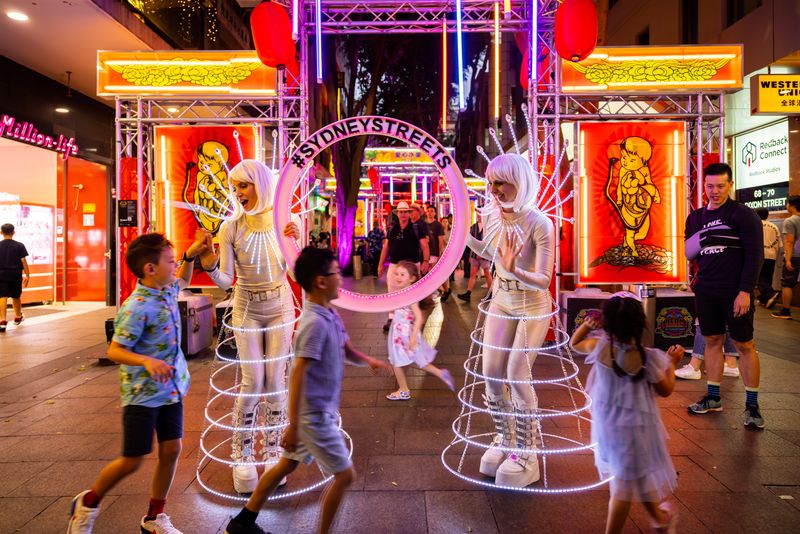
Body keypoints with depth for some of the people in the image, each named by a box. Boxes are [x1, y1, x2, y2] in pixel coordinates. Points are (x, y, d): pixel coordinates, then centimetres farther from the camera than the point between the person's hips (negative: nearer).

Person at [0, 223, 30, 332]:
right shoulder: (19, 246, -3)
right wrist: (27, 275, 1)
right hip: (16, 275, 0)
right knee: (16, 297, 16)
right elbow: (23, 261, -4)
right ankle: (18, 317, 34)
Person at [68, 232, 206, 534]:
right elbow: (114, 351, -22)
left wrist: (191, 255, 13)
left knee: (171, 451, 10)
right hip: (142, 394, -7)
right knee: (132, 462, 4)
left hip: (172, 388, 8)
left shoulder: (167, 291, 2)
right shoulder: (136, 308, -23)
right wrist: (147, 361, -37)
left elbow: (182, 281, 26)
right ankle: (87, 503, 33)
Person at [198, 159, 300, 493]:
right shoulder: (231, 227, -10)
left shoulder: (283, 221, -7)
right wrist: (209, 265, -31)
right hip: (246, 309, -1)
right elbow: (225, 281, -11)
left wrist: (297, 243, -23)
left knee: (275, 379, 4)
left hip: (280, 307, 1)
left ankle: (272, 451, 20)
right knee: (251, 381, -3)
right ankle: (242, 453, 15)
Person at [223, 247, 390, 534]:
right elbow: (297, 376, -26)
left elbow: (347, 350, 14)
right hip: (314, 415, -9)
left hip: (319, 411, 9)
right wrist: (293, 426, -24)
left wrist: (368, 360, -7)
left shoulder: (330, 315, 3)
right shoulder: (315, 322, -26)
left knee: (287, 465, 22)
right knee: (345, 475, 4)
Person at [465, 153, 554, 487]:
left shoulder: (539, 224, -25)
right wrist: (464, 237, -1)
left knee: (517, 375, -8)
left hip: (532, 308, -6)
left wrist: (515, 271, -45)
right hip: (501, 302, 6)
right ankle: (503, 440, 28)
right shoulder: (491, 214, -8)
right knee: (491, 375, 5)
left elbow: (544, 280, -28)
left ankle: (526, 455, 12)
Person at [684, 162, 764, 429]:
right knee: (712, 341, 12)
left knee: (744, 345, 2)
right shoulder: (695, 217, 10)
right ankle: (713, 397, 22)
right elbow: (688, 252, 17)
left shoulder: (743, 214, -6)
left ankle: (752, 404, 13)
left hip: (735, 293, -5)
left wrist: (745, 291, -16)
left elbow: (755, 254, -10)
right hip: (705, 292, 5)